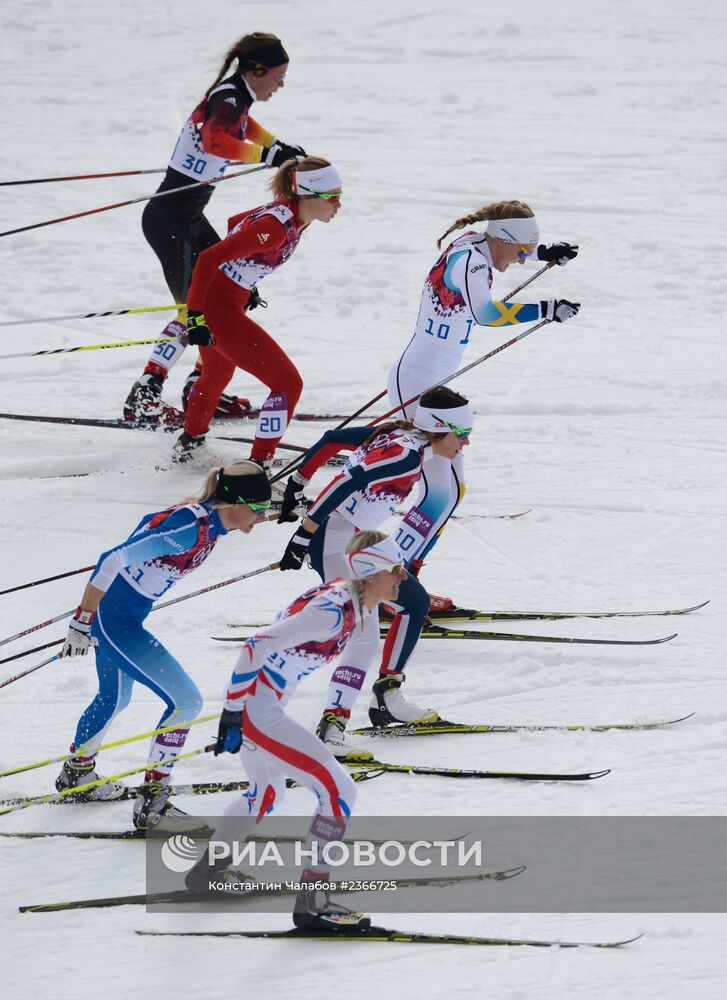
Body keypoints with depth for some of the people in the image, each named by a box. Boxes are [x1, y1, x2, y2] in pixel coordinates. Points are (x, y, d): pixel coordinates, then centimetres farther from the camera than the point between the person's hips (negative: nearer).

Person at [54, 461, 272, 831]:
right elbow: (113, 561, -29)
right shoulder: (191, 527, -27)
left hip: (124, 616, 10)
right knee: (185, 701, -10)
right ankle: (151, 803, -3)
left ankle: (76, 773, 53)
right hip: (112, 618, -10)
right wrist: (82, 623, -25)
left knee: (114, 699, 30)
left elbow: (151, 530, 19)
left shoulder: (208, 522, 2)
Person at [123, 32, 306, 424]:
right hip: (170, 219, -10)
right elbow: (214, 139, -41)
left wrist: (281, 146, 26)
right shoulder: (228, 99, -19)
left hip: (191, 218, 10)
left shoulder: (236, 96, 9)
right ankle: (143, 397, -11)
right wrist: (266, 154, -41)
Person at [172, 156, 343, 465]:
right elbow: (209, 258, -29)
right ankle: (258, 466, -1)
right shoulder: (277, 226, -27)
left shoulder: (289, 212, 1)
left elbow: (236, 223, 19)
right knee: (288, 383, -8)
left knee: (215, 377, 33)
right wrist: (196, 317, -28)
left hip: (221, 299, 10)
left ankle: (188, 445, 54)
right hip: (218, 309, -10)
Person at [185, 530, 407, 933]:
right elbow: (256, 648, -26)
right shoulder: (334, 612, -24)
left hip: (259, 706, 10)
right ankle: (311, 903, -6)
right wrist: (232, 716, -23)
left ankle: (207, 870, 49)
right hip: (256, 714, -10)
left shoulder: (356, 604, 5)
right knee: (339, 791, -9)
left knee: (266, 795, 32)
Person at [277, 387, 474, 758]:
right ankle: (331, 727, -25)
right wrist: (305, 535, -28)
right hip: (334, 543, -10)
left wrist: (297, 485, 21)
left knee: (415, 602, 19)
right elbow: (348, 483, -28)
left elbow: (331, 439, 13)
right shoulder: (408, 454, -20)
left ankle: (387, 699, 24)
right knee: (365, 636, -19)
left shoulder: (397, 433, 8)